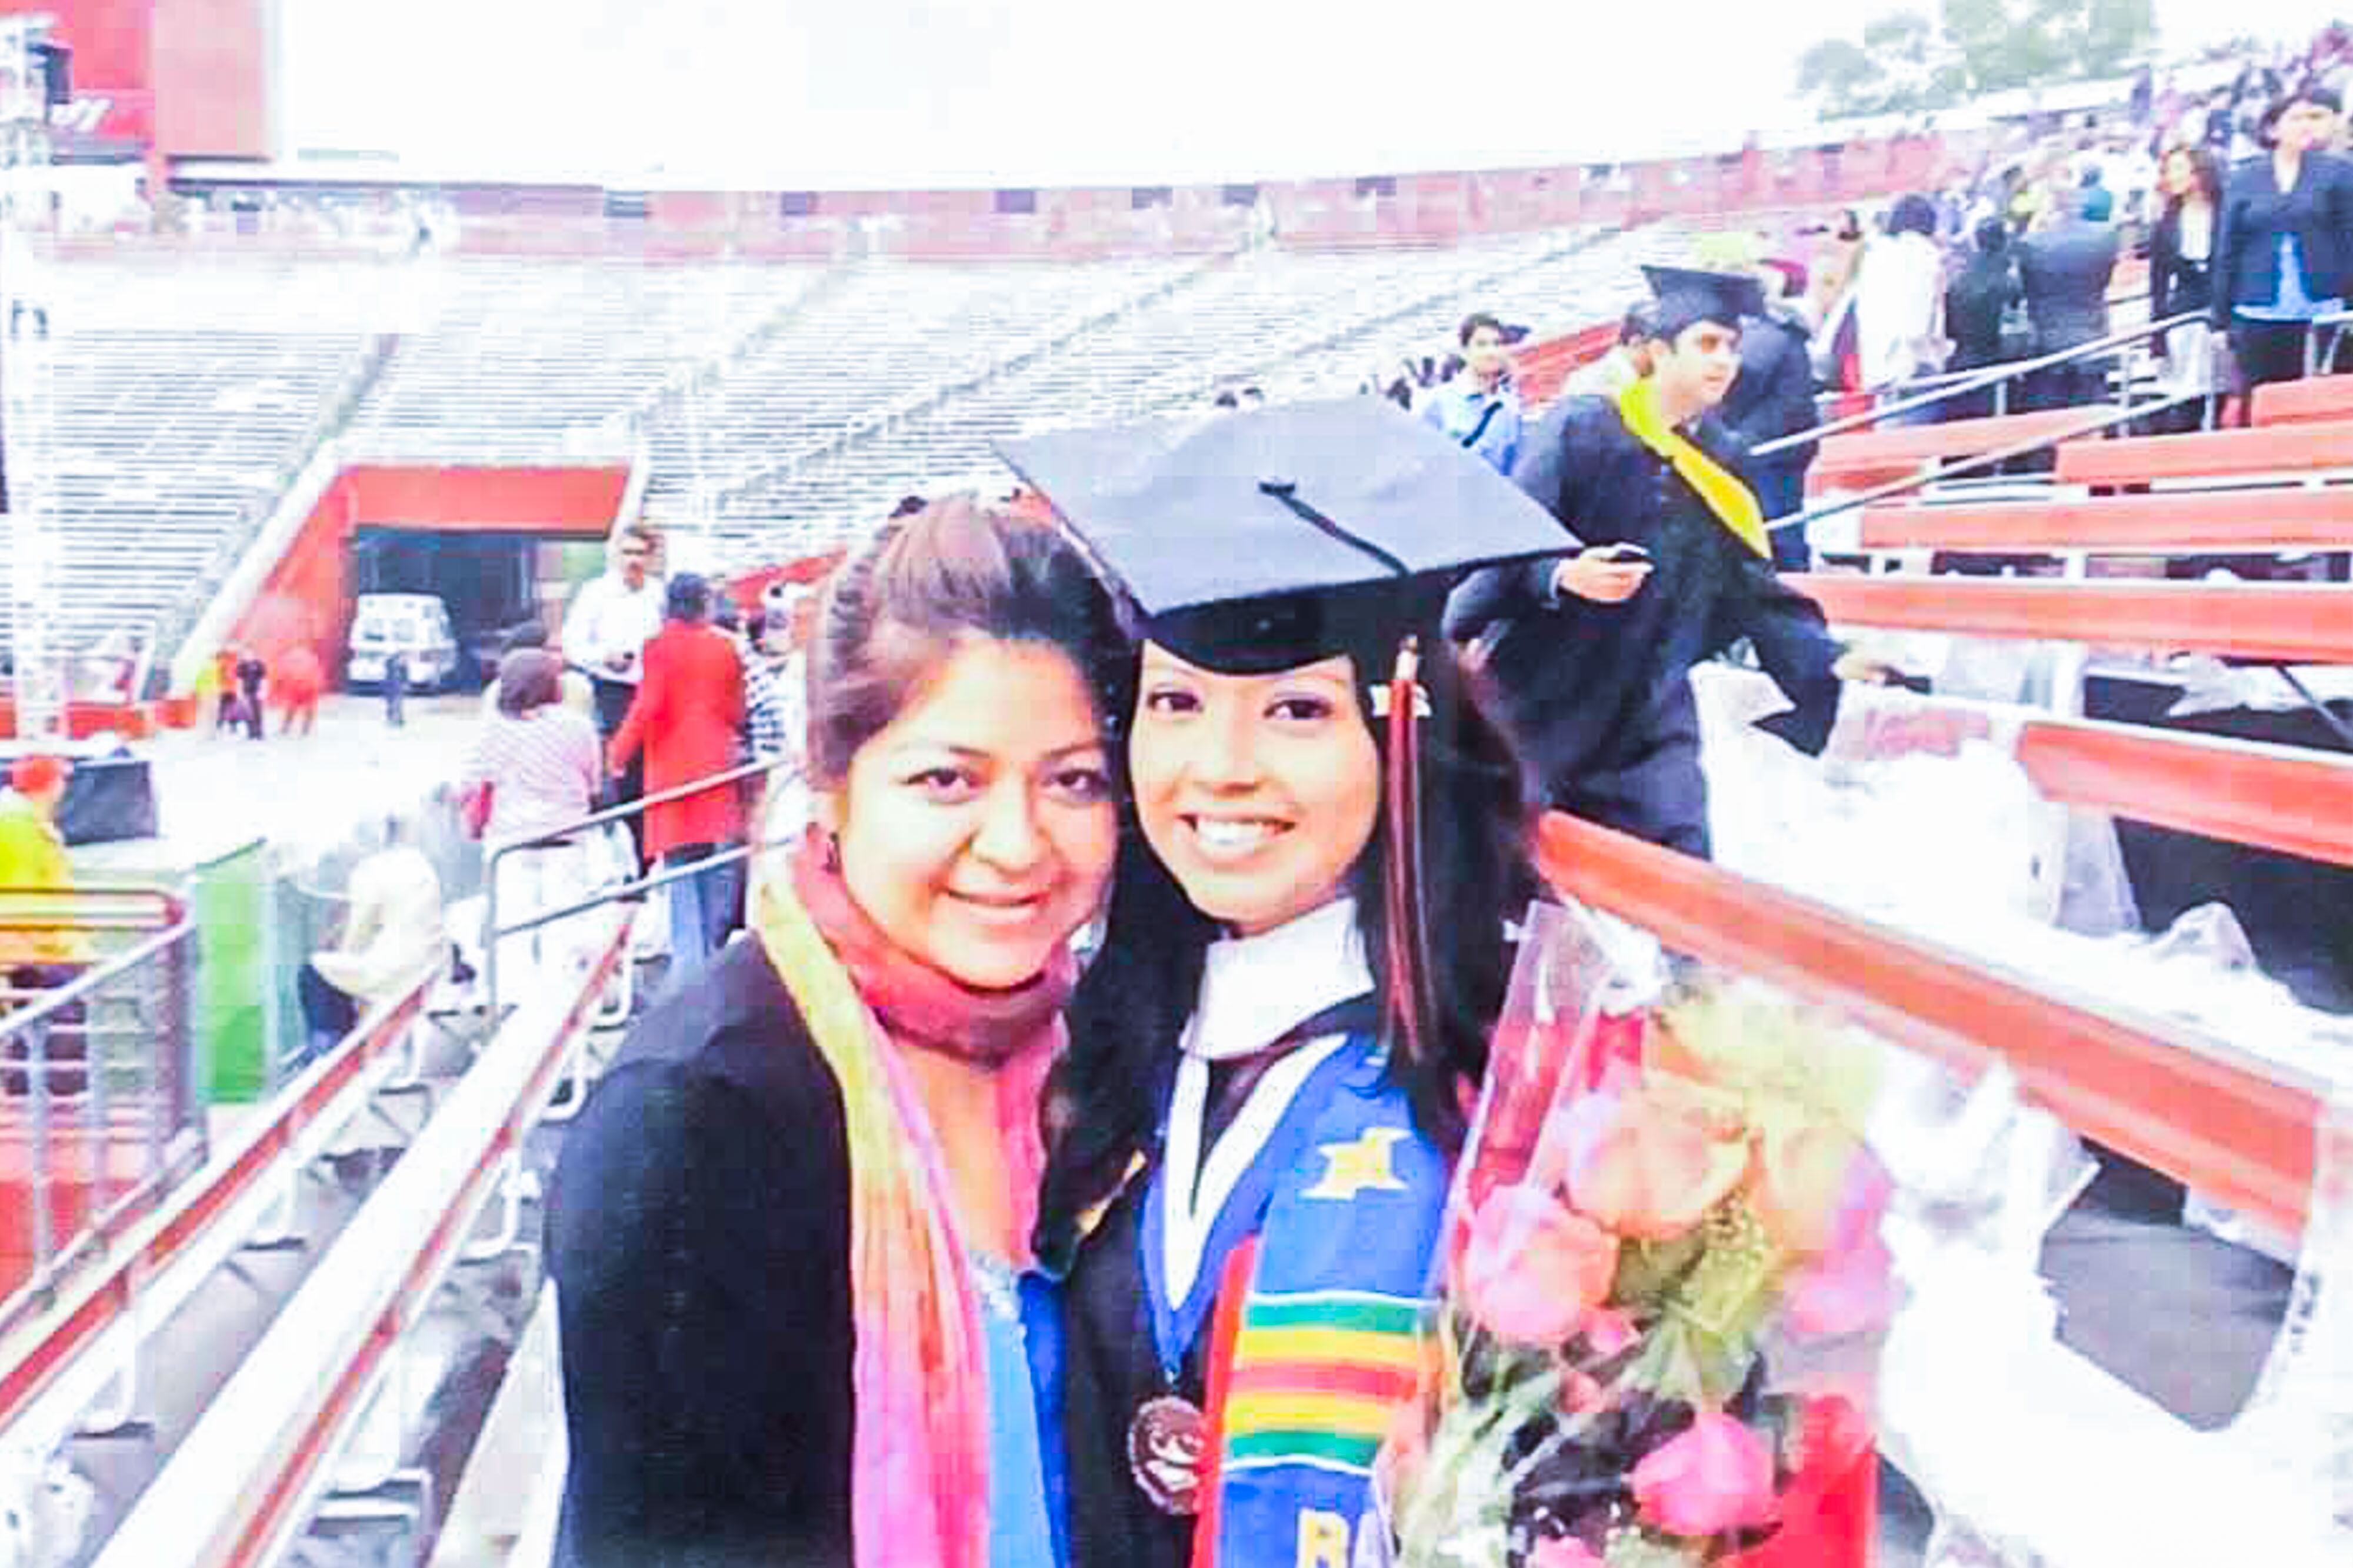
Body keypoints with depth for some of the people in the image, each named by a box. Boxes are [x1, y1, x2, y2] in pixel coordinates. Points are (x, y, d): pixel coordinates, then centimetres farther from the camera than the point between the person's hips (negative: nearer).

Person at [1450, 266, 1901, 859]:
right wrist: (1563, 576, -32)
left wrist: (1827, 657, 0)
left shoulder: (1721, 465, 7)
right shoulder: (1584, 428, -9)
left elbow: (1751, 588, 11)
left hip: (1649, 714, 4)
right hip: (1543, 697, -4)